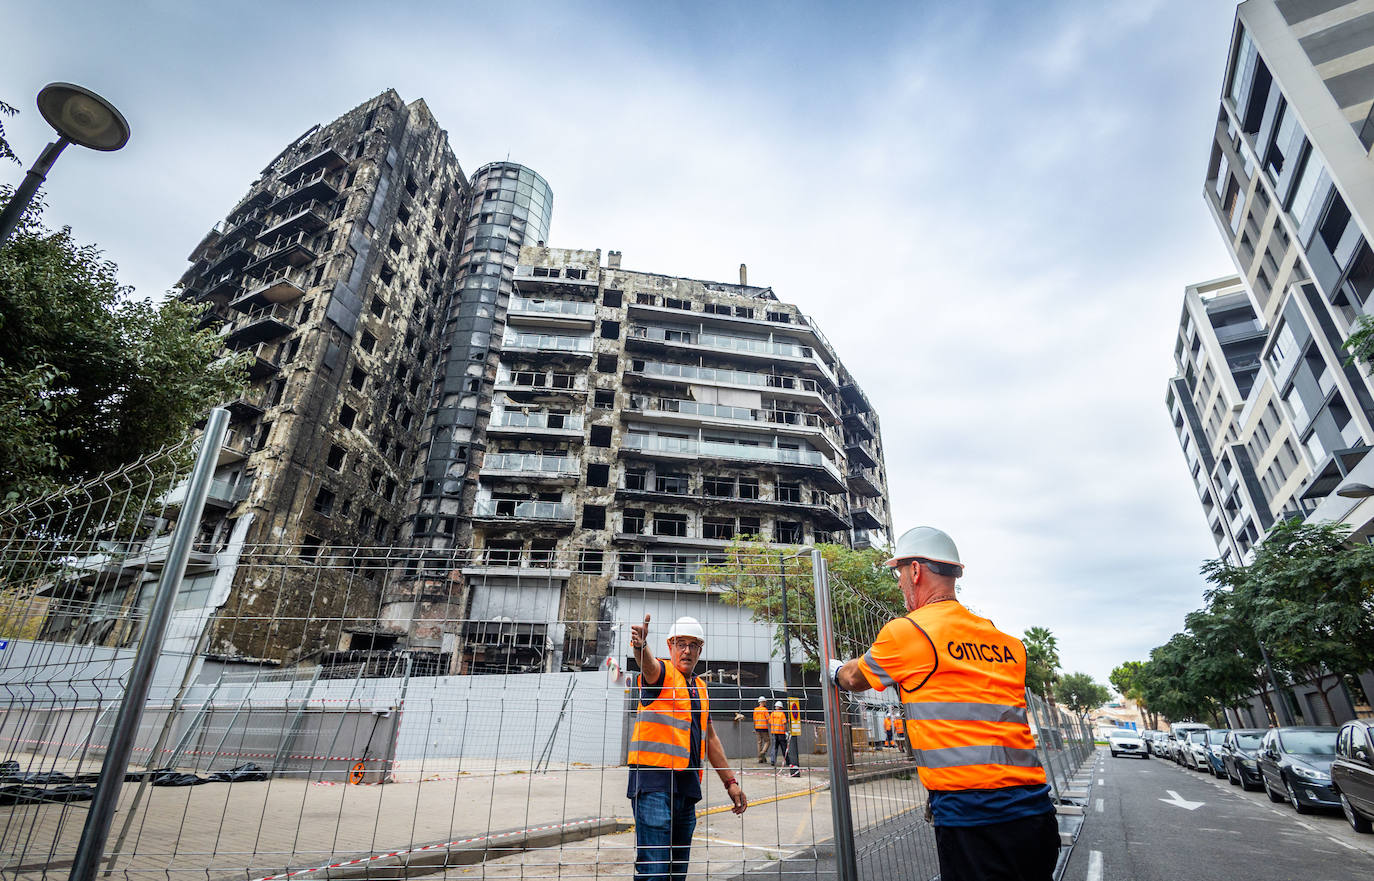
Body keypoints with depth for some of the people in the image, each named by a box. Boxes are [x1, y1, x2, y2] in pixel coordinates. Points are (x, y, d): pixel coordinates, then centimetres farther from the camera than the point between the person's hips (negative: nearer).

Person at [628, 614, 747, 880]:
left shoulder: (700, 687, 18)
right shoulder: (661, 672, -4)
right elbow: (648, 664, -29)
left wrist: (730, 781, 21)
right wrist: (640, 645, -52)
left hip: (687, 783, 7)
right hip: (654, 780, -7)